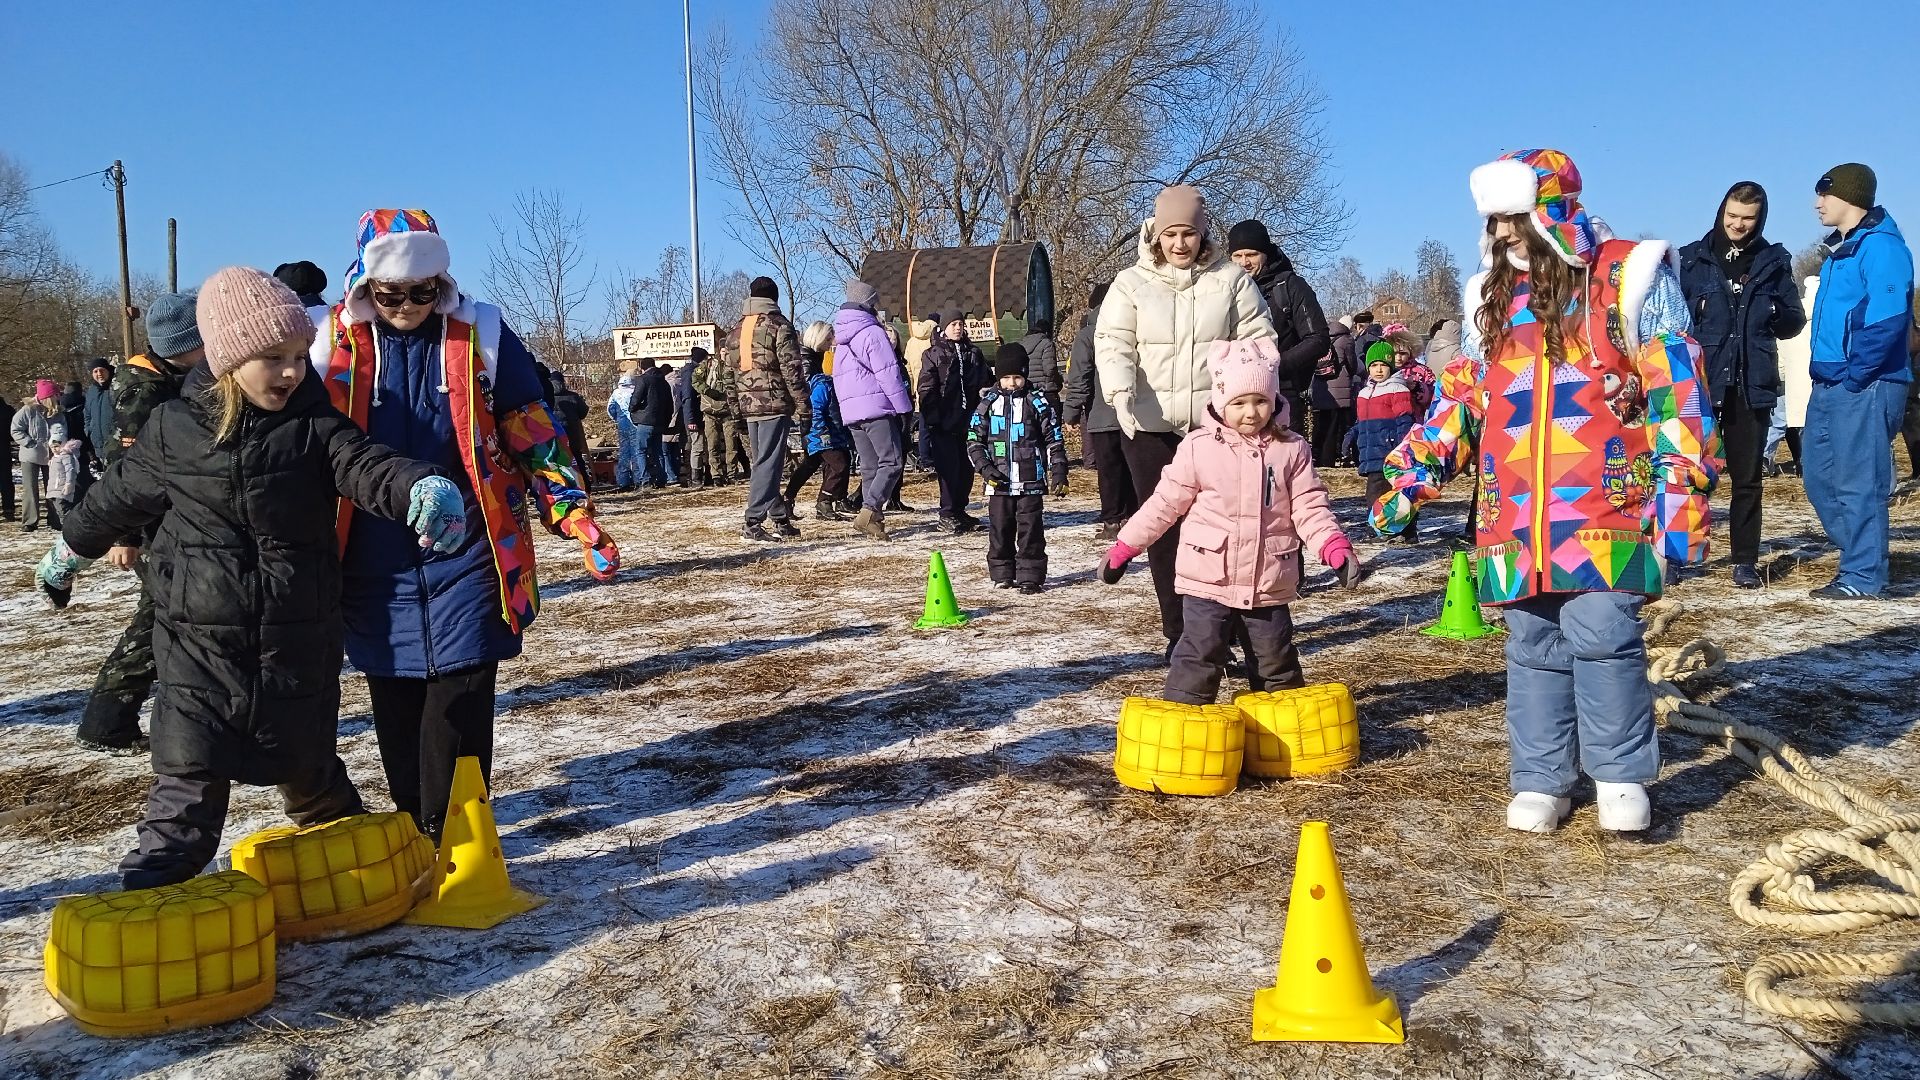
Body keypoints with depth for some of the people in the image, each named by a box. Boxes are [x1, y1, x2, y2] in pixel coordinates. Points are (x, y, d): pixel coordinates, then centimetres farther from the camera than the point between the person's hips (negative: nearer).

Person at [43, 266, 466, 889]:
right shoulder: (176, 428, -3)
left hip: (299, 635, 0)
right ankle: (158, 873, 10)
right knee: (189, 767, -1)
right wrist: (74, 547, 30)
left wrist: (421, 486, -46)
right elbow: (123, 494, 14)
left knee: (307, 757, 15)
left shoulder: (314, 424, -6)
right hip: (201, 636, 0)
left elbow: (365, 464, -23)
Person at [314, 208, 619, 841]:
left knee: (458, 707, -5)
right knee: (395, 710, 10)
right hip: (374, 568, 3)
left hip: (466, 558, -2)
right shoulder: (338, 342, 2)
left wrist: (579, 521, -5)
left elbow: (535, 436, 2)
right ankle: (415, 831, 26)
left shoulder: (481, 335, -2)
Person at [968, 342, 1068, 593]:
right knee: (1000, 528, 7)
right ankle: (1002, 574, 20)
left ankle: (1031, 576, 6)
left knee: (1030, 529, -1)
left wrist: (1058, 471, -3)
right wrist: (984, 467, -7)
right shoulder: (988, 402, 4)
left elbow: (1054, 438, 3)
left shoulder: (1036, 401, 0)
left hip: (1031, 480, -2)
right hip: (999, 481, 2)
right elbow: (974, 439, 6)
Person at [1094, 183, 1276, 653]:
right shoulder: (1130, 284, 5)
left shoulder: (1231, 279, 7)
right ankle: (1179, 632, 16)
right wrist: (1120, 392, -21)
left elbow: (1256, 339, 5)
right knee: (1164, 527, 5)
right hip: (1150, 426, 1)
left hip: (1217, 423, 0)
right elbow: (1113, 343, -3)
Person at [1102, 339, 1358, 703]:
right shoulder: (1199, 447, -5)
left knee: (1277, 665, 15)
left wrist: (1336, 549, -17)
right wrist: (1123, 548, 1)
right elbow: (1165, 503, 0)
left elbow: (1310, 507, 0)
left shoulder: (1291, 449, 0)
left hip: (1269, 586, 2)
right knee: (1197, 662, -3)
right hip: (1208, 581, -2)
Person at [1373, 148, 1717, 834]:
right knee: (1533, 647, 7)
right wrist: (1410, 478, 13)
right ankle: (1541, 781, 17)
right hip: (1516, 518, 5)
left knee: (1603, 636, -9)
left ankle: (1621, 776, 10)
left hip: (1606, 509, -4)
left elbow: (1677, 392, -4)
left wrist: (1682, 496, -9)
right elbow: (1459, 398, 19)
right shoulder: (1492, 297, 14)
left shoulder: (1627, 278, -1)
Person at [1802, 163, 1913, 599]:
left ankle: (1863, 579, 3)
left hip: (1864, 388, -10)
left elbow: (1887, 319, -20)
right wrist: (1826, 376, 15)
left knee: (1858, 483, -5)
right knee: (1821, 478, 12)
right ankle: (1863, 559, 22)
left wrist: (1854, 376, -19)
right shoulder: (1841, 249, 18)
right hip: (1830, 385, 10)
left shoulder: (1880, 246, -11)